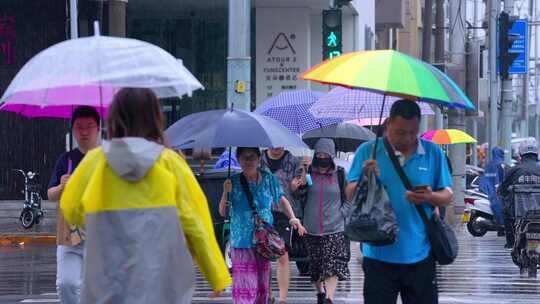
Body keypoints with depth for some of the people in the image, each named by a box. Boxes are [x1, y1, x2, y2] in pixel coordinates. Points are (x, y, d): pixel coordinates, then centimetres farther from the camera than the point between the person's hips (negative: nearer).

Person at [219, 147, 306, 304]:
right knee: (244, 284, -8)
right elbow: (222, 212, -1)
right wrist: (225, 193, -17)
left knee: (262, 283, 6)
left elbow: (282, 200, 15)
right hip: (241, 241, -3)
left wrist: (293, 218, 2)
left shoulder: (268, 179, 5)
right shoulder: (234, 182, -2)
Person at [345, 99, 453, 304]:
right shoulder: (368, 151, 3)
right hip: (379, 255, -1)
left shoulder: (433, 153, 6)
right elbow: (350, 194, 2)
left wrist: (429, 198, -15)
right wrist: (365, 179, -19)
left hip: (420, 255, 1)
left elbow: (447, 196, 8)